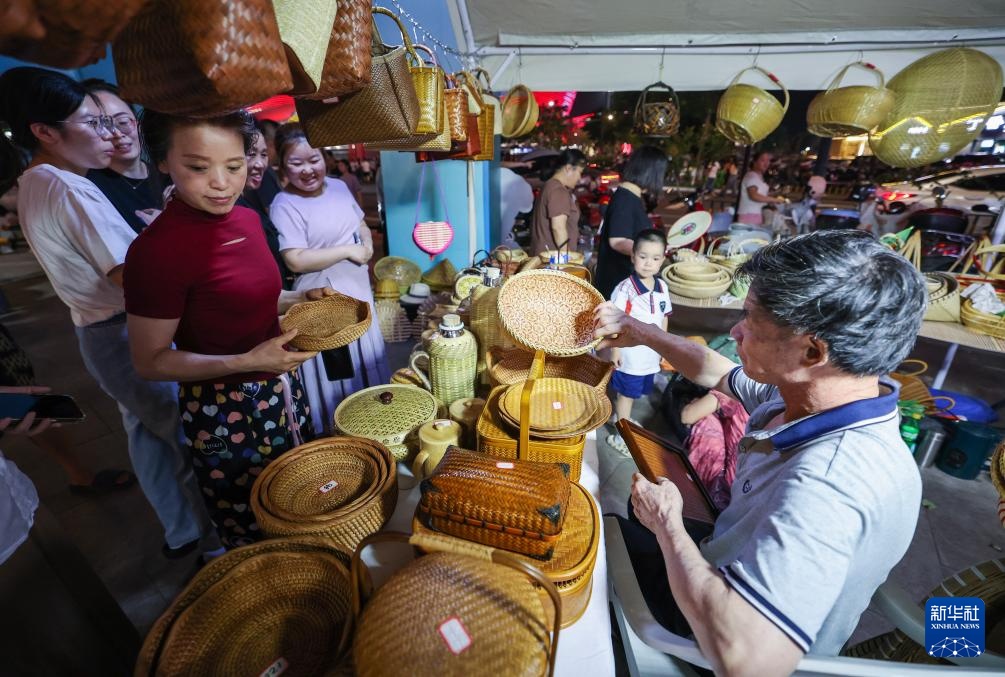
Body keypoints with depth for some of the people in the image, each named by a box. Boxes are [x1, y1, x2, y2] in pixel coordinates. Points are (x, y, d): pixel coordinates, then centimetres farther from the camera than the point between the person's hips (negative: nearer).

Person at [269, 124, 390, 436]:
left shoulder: (338, 186, 4)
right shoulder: (284, 205, -15)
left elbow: (361, 225, 16)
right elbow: (296, 260, -23)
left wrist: (367, 245, -5)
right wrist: (348, 250, -21)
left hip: (357, 290, 7)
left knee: (366, 360, 21)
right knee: (336, 375, 5)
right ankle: (339, 431, 27)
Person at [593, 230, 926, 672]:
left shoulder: (828, 483, -44)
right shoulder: (810, 392, -16)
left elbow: (746, 658, -50)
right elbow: (718, 373, 4)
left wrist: (667, 522, -33)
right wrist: (639, 332, 7)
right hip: (736, 567, 6)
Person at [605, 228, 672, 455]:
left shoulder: (662, 287, 0)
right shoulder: (625, 288, -19)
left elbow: (664, 318, 11)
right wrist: (616, 349, -16)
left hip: (651, 354, 6)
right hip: (630, 354, -6)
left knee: (634, 392, 22)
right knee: (626, 393, 8)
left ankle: (623, 418, 46)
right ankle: (621, 435, 24)